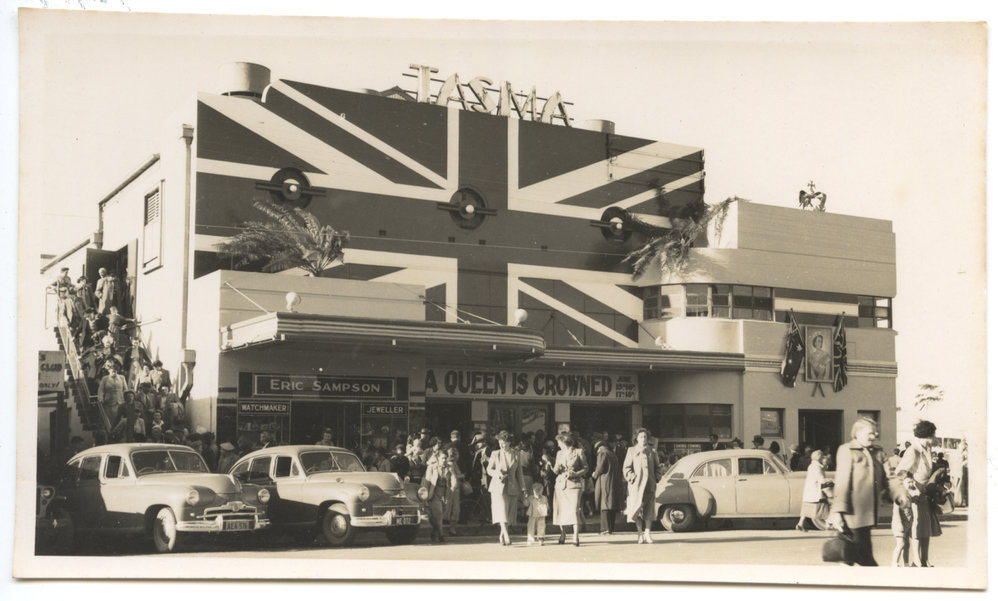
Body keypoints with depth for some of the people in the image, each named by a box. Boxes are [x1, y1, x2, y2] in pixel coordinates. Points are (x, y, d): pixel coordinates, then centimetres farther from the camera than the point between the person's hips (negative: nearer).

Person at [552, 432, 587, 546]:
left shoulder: (578, 452, 2)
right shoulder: (559, 453, 17)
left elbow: (586, 468, 4)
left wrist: (575, 474, -11)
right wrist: (557, 468, -5)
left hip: (574, 484, -5)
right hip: (560, 484, 5)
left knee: (574, 510, -15)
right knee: (560, 510, 2)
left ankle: (575, 537, -14)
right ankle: (562, 535, 17)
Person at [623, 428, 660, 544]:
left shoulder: (651, 451, 11)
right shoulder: (631, 451, 4)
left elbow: (656, 466, 21)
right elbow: (626, 468, 3)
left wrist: (656, 477, 6)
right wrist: (632, 477, -10)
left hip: (649, 483, 3)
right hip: (636, 483, -3)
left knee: (649, 508, 1)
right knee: (637, 507, -6)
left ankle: (647, 533, 5)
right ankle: (640, 534, 1)